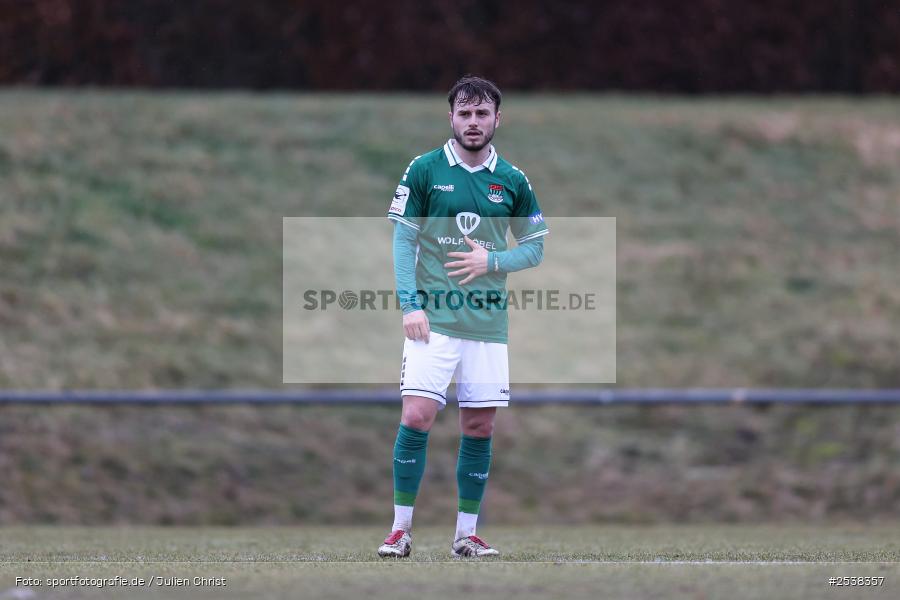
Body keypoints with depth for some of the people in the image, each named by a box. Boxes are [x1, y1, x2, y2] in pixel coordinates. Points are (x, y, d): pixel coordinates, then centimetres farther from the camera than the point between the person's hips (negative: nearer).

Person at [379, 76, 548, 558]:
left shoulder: (512, 181, 7)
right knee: (417, 415, -12)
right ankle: (401, 528, -5)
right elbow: (403, 239, 0)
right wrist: (410, 304, -10)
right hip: (433, 319, -3)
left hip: (488, 322, 3)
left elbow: (535, 247, 12)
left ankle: (466, 533, 11)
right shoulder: (424, 170, 1)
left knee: (480, 427, 3)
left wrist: (491, 261, -7)